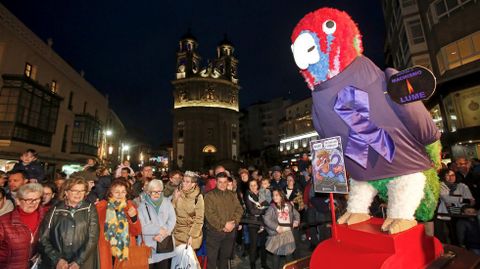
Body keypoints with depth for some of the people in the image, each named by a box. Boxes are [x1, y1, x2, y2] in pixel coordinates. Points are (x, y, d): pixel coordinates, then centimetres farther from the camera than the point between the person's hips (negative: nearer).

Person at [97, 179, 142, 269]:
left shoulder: (129, 206, -1)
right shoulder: (101, 206, -5)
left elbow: (137, 232, -3)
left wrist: (134, 218, -21)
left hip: (126, 250, 1)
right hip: (107, 251, -1)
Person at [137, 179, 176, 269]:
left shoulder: (167, 202, 4)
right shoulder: (142, 205, -4)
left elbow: (172, 220, -3)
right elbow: (142, 227, -10)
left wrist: (162, 234, -15)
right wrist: (159, 230, -14)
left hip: (166, 244, 2)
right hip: (149, 245, -2)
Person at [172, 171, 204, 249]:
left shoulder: (198, 197, -13)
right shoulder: (177, 193, -2)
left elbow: (199, 219, -11)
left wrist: (192, 236, -13)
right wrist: (175, 199, -13)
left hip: (192, 231, -3)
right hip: (177, 232, 3)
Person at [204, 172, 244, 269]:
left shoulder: (232, 195, 7)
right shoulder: (210, 195, -8)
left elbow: (239, 209, 2)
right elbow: (210, 214, -16)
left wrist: (233, 223, -13)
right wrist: (223, 225, -18)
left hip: (230, 232, 4)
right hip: (214, 231, -4)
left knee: (225, 257, 20)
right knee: (212, 258, 6)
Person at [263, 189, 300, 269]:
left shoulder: (288, 205, 3)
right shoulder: (272, 207, -10)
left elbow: (296, 214, 17)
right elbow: (266, 219, -18)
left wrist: (296, 221, -2)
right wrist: (276, 227, -21)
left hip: (288, 232, 3)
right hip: (277, 234, -3)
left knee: (289, 253, 14)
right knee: (277, 253, 8)